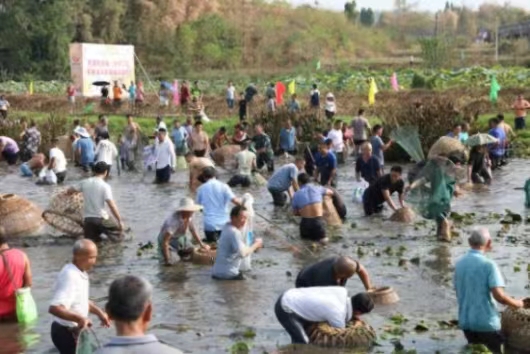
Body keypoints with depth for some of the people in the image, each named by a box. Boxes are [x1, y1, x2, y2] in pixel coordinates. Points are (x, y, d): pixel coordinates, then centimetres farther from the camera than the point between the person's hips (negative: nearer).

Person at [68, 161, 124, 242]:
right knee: (119, 228, 19)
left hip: (87, 218, 4)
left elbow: (70, 191, 15)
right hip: (101, 219, -4)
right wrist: (120, 221, -10)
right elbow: (112, 206, -16)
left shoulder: (85, 182, 3)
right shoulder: (105, 186, -10)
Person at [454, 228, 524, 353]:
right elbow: (499, 296, -21)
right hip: (486, 321, -6)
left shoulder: (459, 264, 3)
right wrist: (517, 304, -4)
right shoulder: (488, 264, -16)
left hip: (465, 321, 6)